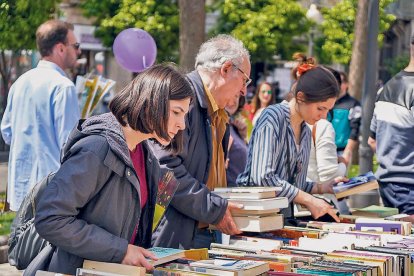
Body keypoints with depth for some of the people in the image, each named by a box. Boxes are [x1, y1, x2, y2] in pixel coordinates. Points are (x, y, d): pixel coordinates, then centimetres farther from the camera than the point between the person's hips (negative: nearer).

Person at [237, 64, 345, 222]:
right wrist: (309, 200, -19)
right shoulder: (273, 117, -9)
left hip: (284, 217, 8)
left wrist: (321, 188, 3)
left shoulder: (305, 132, 15)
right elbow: (262, 177, -20)